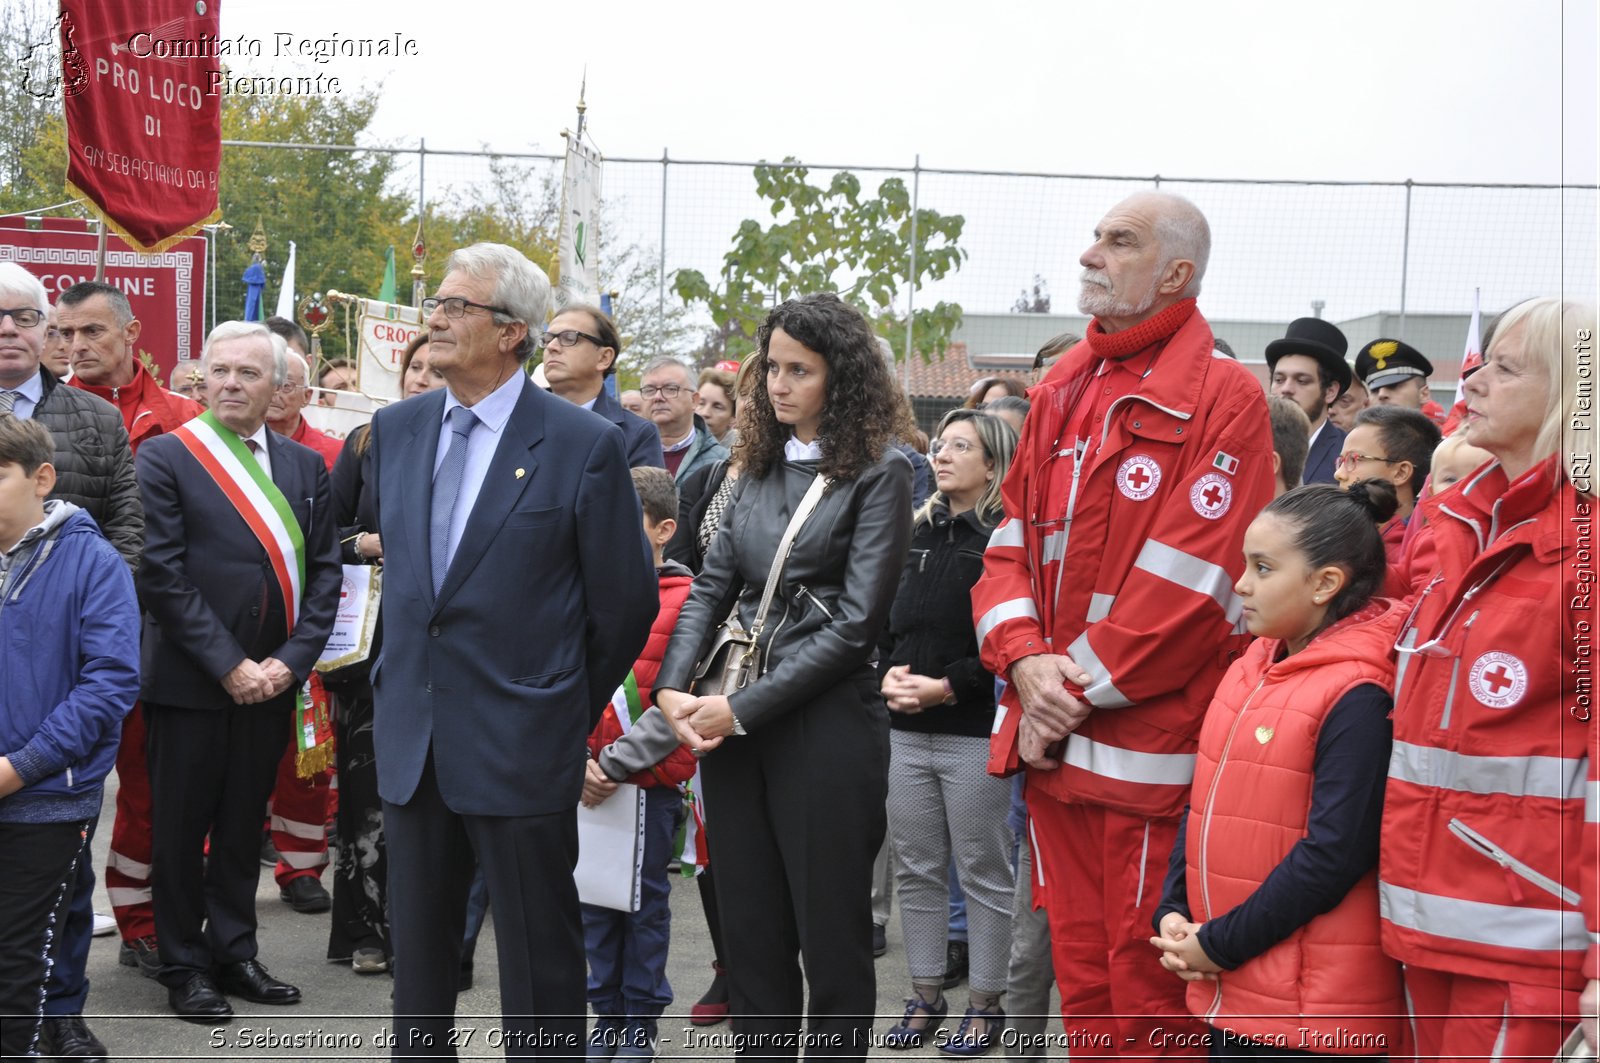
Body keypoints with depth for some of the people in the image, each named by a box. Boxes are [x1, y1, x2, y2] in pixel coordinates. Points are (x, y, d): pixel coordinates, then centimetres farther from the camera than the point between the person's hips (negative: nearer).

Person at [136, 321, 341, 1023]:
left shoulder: (305, 466, 8)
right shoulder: (165, 457, -5)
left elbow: (325, 571, 6)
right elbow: (163, 574, -11)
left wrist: (291, 659, -7)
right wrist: (229, 665, -14)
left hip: (269, 680, 4)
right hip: (189, 680, -4)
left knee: (244, 824, 14)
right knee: (181, 827, 5)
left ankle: (234, 954, 25)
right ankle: (184, 966, 17)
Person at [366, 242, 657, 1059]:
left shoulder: (584, 445, -10)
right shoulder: (396, 428, 7)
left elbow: (627, 601, -4)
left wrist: (572, 711, 5)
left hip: (519, 748, -5)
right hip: (410, 740, 5)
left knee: (538, 965, 6)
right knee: (418, 959, 15)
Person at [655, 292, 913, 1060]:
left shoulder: (878, 474, -6)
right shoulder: (758, 468, 13)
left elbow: (854, 622, -12)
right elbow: (712, 586, 9)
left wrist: (744, 708, -15)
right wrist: (673, 687, -7)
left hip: (825, 724, -6)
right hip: (734, 723, 6)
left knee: (831, 936, 3)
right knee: (749, 932, 11)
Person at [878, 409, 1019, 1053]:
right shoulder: (918, 534, 12)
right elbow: (886, 620, 15)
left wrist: (947, 686, -18)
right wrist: (888, 673, -3)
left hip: (975, 733, -6)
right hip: (908, 732, 6)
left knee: (982, 874, 4)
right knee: (916, 869, 12)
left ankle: (984, 1004, 15)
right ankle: (925, 997, 23)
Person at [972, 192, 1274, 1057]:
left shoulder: (1222, 397, -9)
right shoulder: (1060, 392, 13)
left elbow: (1184, 586, -16)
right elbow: (1012, 543, 11)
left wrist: (1078, 688, -13)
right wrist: (1026, 661, -6)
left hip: (1148, 748, -6)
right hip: (1053, 741, 7)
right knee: (1081, 979, 15)